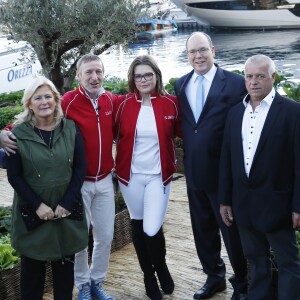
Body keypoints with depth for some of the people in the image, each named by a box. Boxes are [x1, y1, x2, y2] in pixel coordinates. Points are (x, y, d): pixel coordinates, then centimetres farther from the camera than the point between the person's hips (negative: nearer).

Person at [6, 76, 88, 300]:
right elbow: (14, 176, -5)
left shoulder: (71, 129, 1)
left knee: (65, 266, 11)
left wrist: (66, 203, -10)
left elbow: (80, 168, 0)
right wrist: (38, 205, -13)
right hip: (32, 212, -1)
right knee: (32, 266, 8)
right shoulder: (18, 134, -5)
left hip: (67, 210, 2)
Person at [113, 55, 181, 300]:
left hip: (158, 176, -1)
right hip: (130, 175, 1)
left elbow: (181, 132, 7)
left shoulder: (170, 103, -4)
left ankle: (161, 267, 24)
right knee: (138, 226, 12)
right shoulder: (123, 103, -3)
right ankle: (148, 276, 33)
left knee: (152, 230, -9)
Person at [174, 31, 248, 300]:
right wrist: (186, 158, 1)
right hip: (194, 172, 5)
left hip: (225, 172, -5)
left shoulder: (235, 83, -10)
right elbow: (180, 125, 11)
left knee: (232, 230, 9)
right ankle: (214, 277, 38)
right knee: (203, 229, 18)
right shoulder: (180, 85, 7)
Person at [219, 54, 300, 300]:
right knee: (256, 261, 17)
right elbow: (227, 159, 10)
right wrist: (225, 199, 8)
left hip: (276, 203, -5)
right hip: (244, 203, 5)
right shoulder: (236, 112, 8)